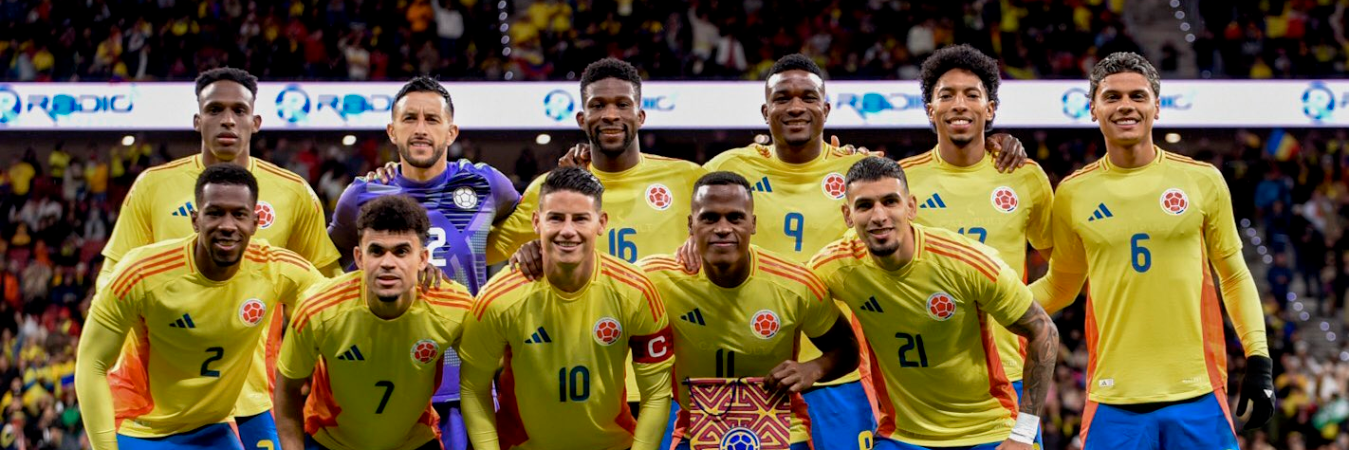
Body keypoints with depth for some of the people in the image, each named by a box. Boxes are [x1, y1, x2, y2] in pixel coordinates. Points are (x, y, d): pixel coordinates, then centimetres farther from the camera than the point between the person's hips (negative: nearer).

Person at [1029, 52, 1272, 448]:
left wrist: (1258, 362, 4)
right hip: (1113, 400, 0)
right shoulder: (1073, 193, 5)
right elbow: (1060, 288, 17)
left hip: (1197, 394, 0)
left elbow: (1234, 277, 11)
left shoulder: (1203, 181, 3)